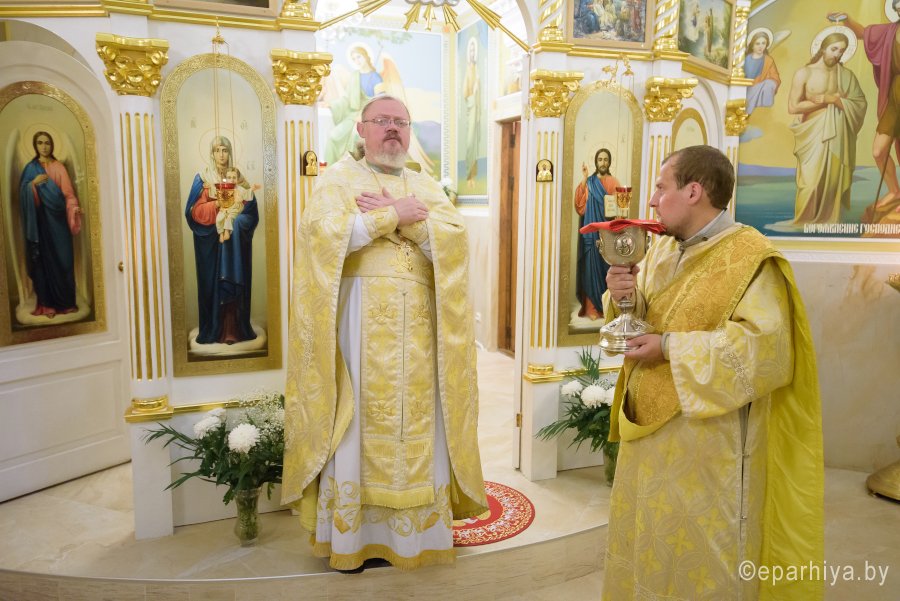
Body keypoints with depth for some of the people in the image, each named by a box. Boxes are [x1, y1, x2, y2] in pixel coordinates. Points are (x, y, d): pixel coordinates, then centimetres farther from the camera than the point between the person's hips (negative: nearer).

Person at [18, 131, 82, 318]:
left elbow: (68, 192, -4)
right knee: (44, 260, -1)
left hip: (57, 220, 0)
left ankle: (65, 301, 7)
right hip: (40, 221, 0)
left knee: (62, 259, -1)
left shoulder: (58, 167, 5)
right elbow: (23, 194, 3)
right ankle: (47, 303, 3)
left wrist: (74, 208, -22)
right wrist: (33, 183, -16)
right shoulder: (30, 168, 8)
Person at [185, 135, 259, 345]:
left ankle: (235, 329, 4)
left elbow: (249, 207, 4)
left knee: (234, 282, -1)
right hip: (211, 239, -2)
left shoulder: (238, 177, 10)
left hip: (235, 238, 2)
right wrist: (216, 205, -18)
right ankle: (214, 330, 4)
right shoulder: (202, 178, 3)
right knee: (213, 282, -2)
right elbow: (194, 211, -4)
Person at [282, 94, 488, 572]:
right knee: (358, 424, -1)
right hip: (360, 320, -3)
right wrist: (398, 215, -10)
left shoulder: (428, 187, 17)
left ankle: (416, 526, 16)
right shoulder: (338, 178, 7)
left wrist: (401, 218, -10)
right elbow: (322, 232, -13)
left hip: (418, 327, 3)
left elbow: (454, 241, 0)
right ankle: (352, 533, 11)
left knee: (419, 423, 4)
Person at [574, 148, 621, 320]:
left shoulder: (614, 183, 6)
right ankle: (591, 307, 3)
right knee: (591, 267, -1)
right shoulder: (589, 182, 9)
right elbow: (579, 204, -5)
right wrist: (583, 179, -8)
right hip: (591, 231, 1)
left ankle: (606, 306, 11)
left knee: (606, 267, 2)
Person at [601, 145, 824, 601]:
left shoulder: (749, 258, -14)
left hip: (708, 440, -7)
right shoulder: (662, 251, 9)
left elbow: (767, 347, -24)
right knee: (646, 543, 19)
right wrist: (625, 295, -9)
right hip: (650, 431, 7)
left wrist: (672, 348, -23)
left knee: (700, 561, 8)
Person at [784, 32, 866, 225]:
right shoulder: (804, 73, -2)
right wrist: (826, 102, -9)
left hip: (837, 137, 3)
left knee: (834, 181, 5)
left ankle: (829, 222, 14)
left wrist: (832, 99, -14)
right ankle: (803, 224, 6)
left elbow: (860, 105, -2)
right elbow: (793, 107, -10)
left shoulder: (846, 75, 6)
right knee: (810, 182, -6)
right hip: (813, 135, -3)